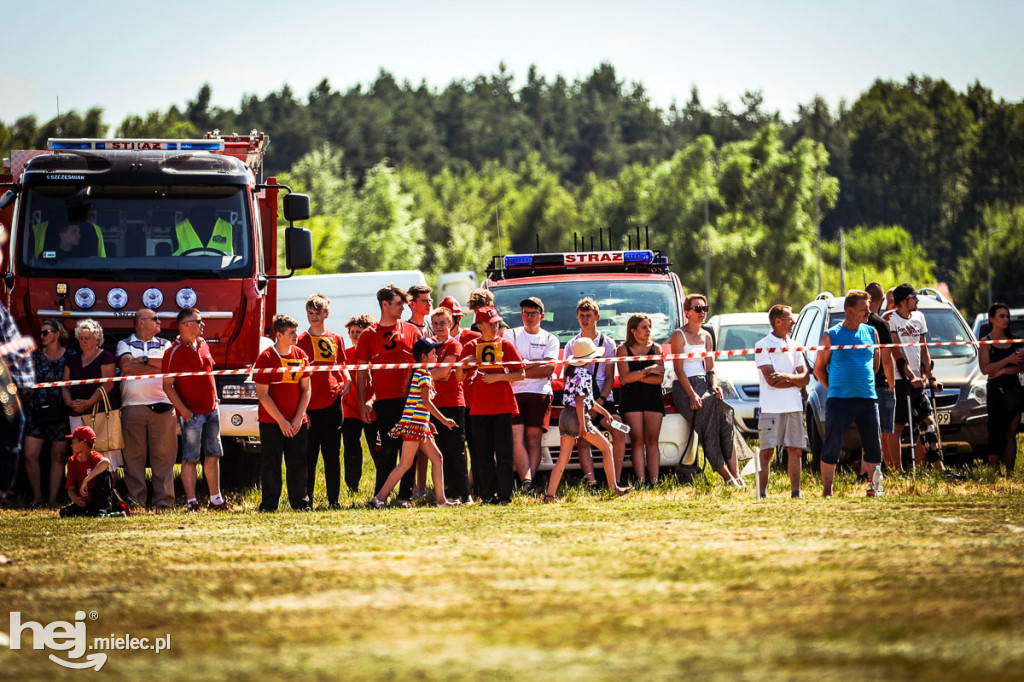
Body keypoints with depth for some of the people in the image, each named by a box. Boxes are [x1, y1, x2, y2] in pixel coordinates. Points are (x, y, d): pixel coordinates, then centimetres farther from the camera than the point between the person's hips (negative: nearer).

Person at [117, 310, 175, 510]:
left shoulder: (165, 345, 19)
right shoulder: (125, 344, 14)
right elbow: (126, 366, -6)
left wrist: (143, 360, -2)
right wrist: (156, 366, -2)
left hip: (162, 407, 1)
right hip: (133, 406, -1)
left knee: (163, 456, -3)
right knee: (133, 456, -3)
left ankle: (163, 500, -2)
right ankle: (135, 500, 0)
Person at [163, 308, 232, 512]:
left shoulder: (203, 345, 12)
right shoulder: (174, 352, -10)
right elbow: (167, 385, -12)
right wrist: (183, 411, -18)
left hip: (211, 411, 7)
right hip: (192, 414, -7)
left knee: (213, 455, 10)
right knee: (190, 459, -4)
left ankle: (216, 500, 16)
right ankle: (191, 502, -1)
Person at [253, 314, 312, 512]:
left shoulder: (300, 355, 6)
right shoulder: (266, 358, -8)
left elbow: (306, 389, 9)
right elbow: (262, 394, -10)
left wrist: (298, 418, -3)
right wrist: (281, 421, -13)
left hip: (297, 423, 4)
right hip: (271, 422, -4)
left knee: (298, 463, 6)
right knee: (271, 464, -1)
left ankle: (301, 502, 13)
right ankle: (269, 504, 5)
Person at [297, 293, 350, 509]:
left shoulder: (335, 340, 12)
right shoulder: (301, 341, 3)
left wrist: (348, 381, -2)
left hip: (332, 402, 2)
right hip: (310, 405, -2)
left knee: (332, 453, 4)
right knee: (309, 455, -2)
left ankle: (334, 499, 8)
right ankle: (306, 499, 3)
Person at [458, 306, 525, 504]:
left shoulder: (505, 345, 5)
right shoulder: (470, 347, 9)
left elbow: (521, 375, 3)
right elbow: (460, 377, 10)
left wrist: (498, 377, -10)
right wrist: (463, 365, -12)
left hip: (503, 406, -2)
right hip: (479, 409, 2)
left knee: (504, 454, -5)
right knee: (483, 455, 3)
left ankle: (505, 495, -1)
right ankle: (487, 495, 9)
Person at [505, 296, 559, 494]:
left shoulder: (550, 339, 16)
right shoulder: (510, 335, 16)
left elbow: (549, 369, 1)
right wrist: (536, 364, -5)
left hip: (540, 393, 0)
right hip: (514, 393, 0)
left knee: (534, 439, -7)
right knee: (517, 436, -16)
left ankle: (528, 482, -11)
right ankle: (526, 481, -27)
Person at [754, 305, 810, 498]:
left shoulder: (793, 346, 14)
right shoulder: (763, 346, -4)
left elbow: (805, 377, 6)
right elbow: (771, 380, -12)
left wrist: (786, 377, -12)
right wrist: (795, 380, -4)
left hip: (794, 407, 5)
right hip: (771, 408, -5)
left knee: (795, 451, 6)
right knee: (767, 452, -6)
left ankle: (796, 492, 12)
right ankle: (762, 493, -5)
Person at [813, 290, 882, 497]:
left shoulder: (871, 333, 10)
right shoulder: (831, 336, -1)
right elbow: (819, 369, 6)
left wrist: (865, 384, 14)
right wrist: (834, 388, 3)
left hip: (868, 399, 4)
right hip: (839, 400, -4)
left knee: (873, 448, 3)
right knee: (832, 447, -3)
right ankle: (827, 491, 3)